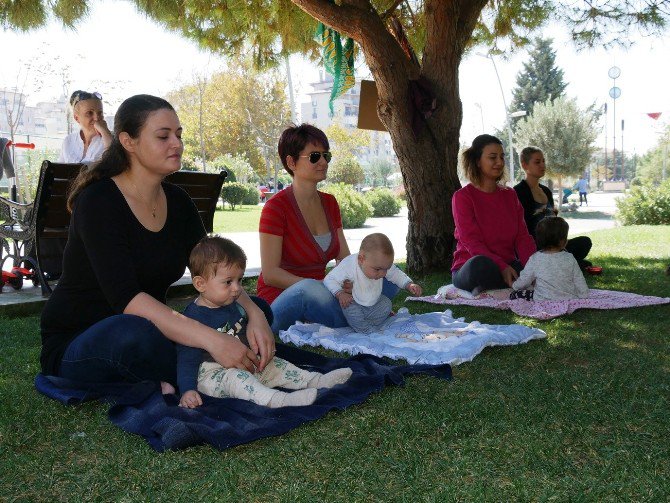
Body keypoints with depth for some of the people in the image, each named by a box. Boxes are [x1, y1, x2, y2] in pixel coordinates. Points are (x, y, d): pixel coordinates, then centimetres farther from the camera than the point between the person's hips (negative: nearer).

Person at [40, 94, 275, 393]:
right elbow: (125, 298, -31)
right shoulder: (98, 202, -19)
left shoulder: (177, 202, 3)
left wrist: (254, 313, -24)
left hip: (148, 335, 7)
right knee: (136, 332, -40)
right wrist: (211, 339, -39)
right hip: (73, 348, -6)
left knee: (254, 311, -8)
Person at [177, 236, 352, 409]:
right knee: (233, 377, -34)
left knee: (274, 364, 4)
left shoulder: (235, 306, 9)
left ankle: (317, 380, 1)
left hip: (243, 365, 9)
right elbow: (187, 359, -17)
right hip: (211, 374, -9)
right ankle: (275, 399, -52)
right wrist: (187, 390, -24)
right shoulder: (194, 317, -18)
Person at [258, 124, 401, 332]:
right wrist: (325, 286, -25)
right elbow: (270, 274, -17)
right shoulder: (276, 206, -12)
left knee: (388, 279, -9)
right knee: (310, 290, -41)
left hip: (319, 296, 8)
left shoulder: (329, 203, 10)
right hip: (281, 301, -8)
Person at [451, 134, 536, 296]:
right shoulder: (463, 196, -5)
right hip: (470, 269, -5)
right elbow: (472, 242, -14)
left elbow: (522, 236, 4)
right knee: (481, 264, -41)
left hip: (507, 266, 5)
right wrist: (502, 267, -28)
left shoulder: (510, 195, 13)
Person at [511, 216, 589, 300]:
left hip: (543, 302, -3)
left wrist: (514, 285, 20)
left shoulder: (535, 259, -7)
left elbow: (523, 282, -1)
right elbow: (580, 284, 1)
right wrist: (584, 297, 16)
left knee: (514, 295, 5)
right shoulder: (570, 259, -3)